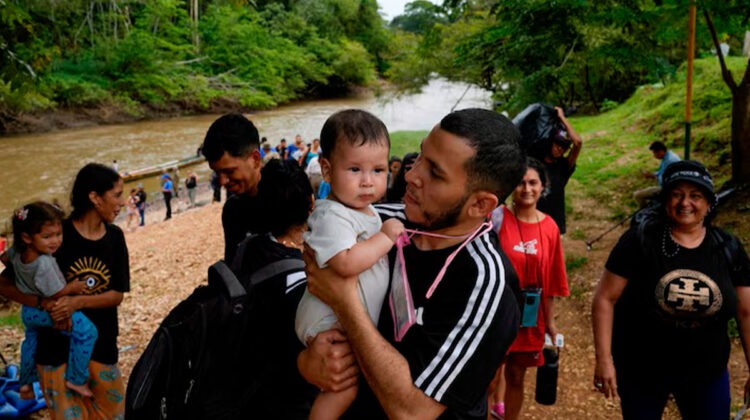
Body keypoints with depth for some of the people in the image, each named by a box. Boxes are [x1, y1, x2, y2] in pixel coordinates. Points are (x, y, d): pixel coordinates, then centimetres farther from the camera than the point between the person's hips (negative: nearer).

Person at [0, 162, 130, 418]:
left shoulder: (114, 237, 0)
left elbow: (117, 295, -3)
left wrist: (78, 302, -21)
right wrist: (44, 304, -24)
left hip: (102, 346, 4)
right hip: (57, 346, -3)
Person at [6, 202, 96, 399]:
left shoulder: (17, 252, -14)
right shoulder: (44, 264, -38)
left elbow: (6, 258, 11)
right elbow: (56, 293, -28)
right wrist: (73, 287, -12)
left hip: (28, 311, 9)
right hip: (48, 311, -9)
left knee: (31, 339, 33)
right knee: (86, 330, -14)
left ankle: (26, 383, 54)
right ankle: (76, 379, -7)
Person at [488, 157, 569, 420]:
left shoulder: (550, 228, -1)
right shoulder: (497, 218, -12)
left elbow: (550, 280, 5)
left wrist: (549, 321, 10)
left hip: (530, 316, 3)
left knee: (516, 376, 16)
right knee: (488, 375, 7)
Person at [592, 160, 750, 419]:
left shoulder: (728, 249, -3)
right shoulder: (640, 240, -13)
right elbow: (605, 299, -12)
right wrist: (604, 360, -16)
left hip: (707, 373, 3)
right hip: (641, 371, -2)